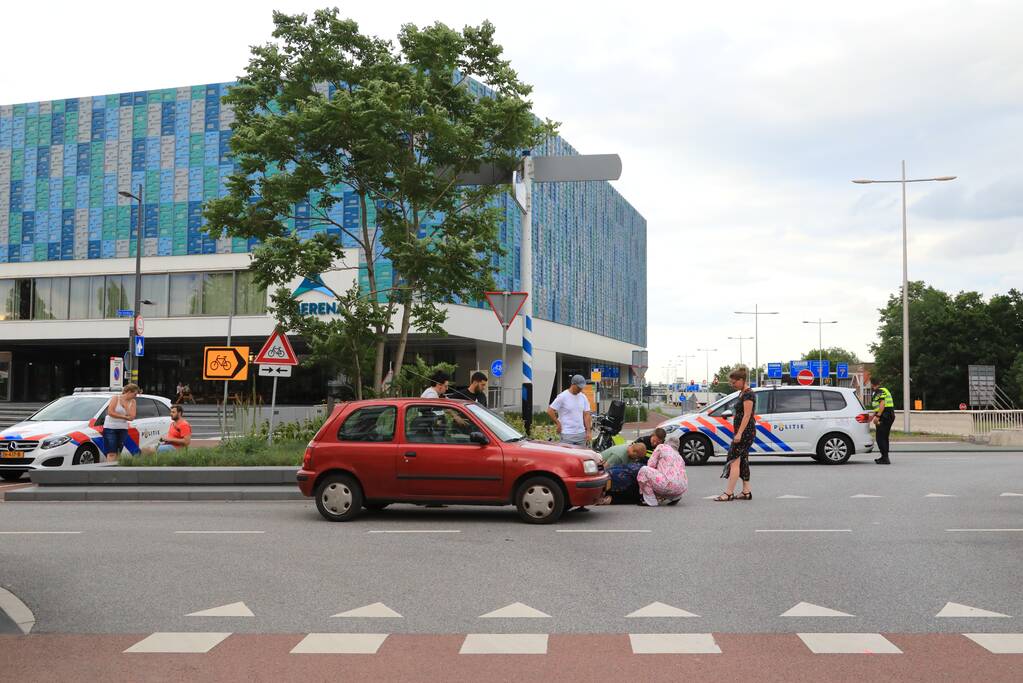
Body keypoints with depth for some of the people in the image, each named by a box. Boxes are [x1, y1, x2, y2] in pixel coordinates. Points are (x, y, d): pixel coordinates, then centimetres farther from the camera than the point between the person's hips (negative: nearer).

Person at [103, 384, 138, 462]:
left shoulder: (132, 402, 5)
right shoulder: (115, 398, -5)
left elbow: (132, 417, -6)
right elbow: (110, 412, -16)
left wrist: (125, 405, -12)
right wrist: (124, 417, -13)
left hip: (123, 429, 4)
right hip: (110, 428, -4)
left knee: (118, 453, 4)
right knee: (112, 453, -11)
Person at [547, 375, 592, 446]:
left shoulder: (583, 397, 9)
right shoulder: (563, 397, -8)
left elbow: (586, 415, 10)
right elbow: (550, 410, -7)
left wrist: (588, 431, 5)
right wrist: (558, 423, -6)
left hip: (581, 434, 6)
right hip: (567, 434, -6)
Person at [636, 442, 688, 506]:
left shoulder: (662, 447, 11)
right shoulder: (679, 457, 29)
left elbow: (650, 464, 4)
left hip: (670, 484, -8)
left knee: (644, 470, -3)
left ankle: (651, 501, -3)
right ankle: (675, 497, 15)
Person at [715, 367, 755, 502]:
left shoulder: (748, 394, -15)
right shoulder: (742, 393, 16)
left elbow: (747, 415, -20)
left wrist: (739, 433, -23)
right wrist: (737, 433, 20)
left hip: (746, 431, -11)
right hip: (742, 431, 11)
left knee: (734, 460, -12)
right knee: (743, 461, 11)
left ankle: (729, 493, -13)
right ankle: (746, 492, 15)